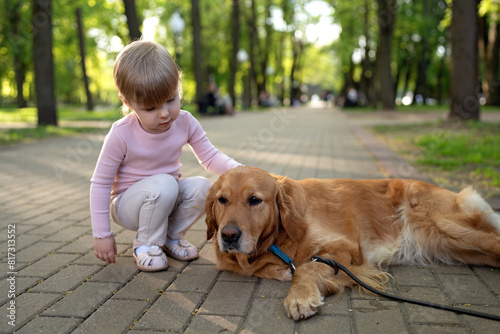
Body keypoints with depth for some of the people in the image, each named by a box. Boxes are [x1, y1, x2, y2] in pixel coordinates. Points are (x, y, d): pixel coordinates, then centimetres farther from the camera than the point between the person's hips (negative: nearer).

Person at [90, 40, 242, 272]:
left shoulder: (185, 122, -12)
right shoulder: (121, 134, -23)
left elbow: (210, 157, -3)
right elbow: (100, 184, -15)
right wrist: (102, 235, -14)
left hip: (165, 200, 5)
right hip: (126, 204, -4)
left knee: (202, 187, -24)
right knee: (163, 185, -34)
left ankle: (171, 236, 1)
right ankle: (146, 244, -10)